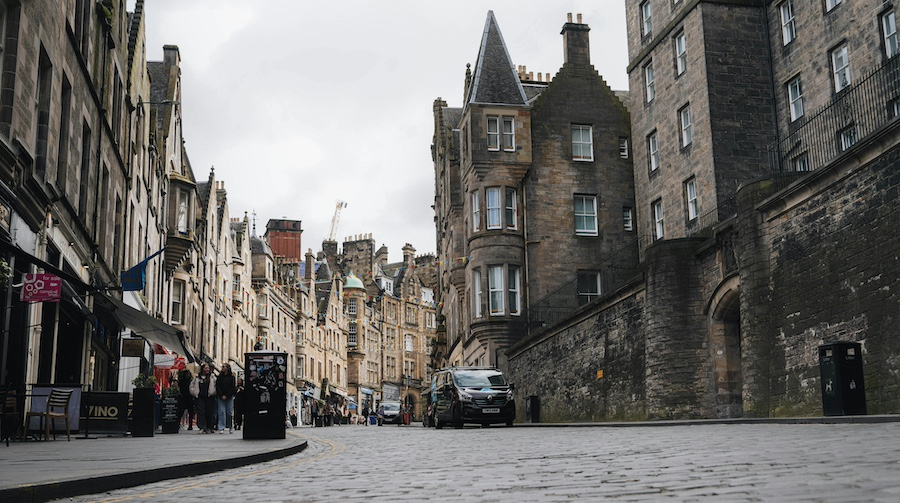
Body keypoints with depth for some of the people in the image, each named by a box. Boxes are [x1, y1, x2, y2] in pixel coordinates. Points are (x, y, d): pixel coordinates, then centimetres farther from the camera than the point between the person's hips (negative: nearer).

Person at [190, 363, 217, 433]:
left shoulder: (212, 377, 4)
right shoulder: (197, 377, 9)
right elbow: (192, 385, 19)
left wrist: (214, 392, -6)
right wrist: (194, 393, 9)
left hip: (210, 397, -1)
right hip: (200, 397, 1)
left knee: (209, 412, 2)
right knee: (201, 412, -9)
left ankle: (209, 428, 12)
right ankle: (202, 427, -11)